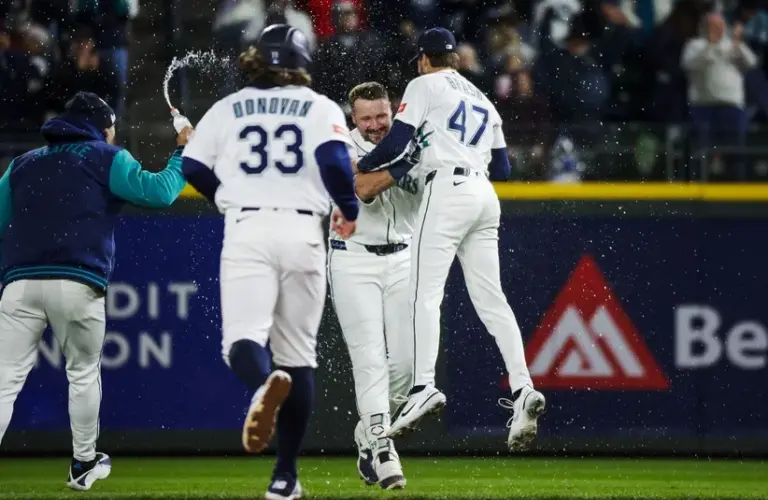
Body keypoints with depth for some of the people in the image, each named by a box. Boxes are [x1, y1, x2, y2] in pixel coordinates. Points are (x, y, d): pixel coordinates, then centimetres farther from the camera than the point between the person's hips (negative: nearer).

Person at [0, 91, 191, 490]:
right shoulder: (105, 158, 10)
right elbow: (158, 192, -1)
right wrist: (183, 152, 13)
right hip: (78, 285, -2)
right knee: (83, 373, 18)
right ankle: (83, 465, 27)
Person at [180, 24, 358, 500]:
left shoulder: (228, 109, 13)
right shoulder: (321, 108, 9)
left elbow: (192, 167, 9)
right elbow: (335, 159, -9)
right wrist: (350, 209, 7)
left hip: (246, 230, -1)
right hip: (303, 232, 1)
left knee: (242, 338, -10)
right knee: (298, 353, 8)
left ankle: (264, 385, -48)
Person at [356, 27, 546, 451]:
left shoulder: (425, 86, 5)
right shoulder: (482, 100, 25)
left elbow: (396, 143, -4)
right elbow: (502, 167, 22)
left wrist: (362, 167, 11)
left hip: (447, 191, -7)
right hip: (485, 197, 7)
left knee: (426, 292, -12)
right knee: (490, 298, 4)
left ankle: (423, 387, -28)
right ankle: (522, 389, -9)